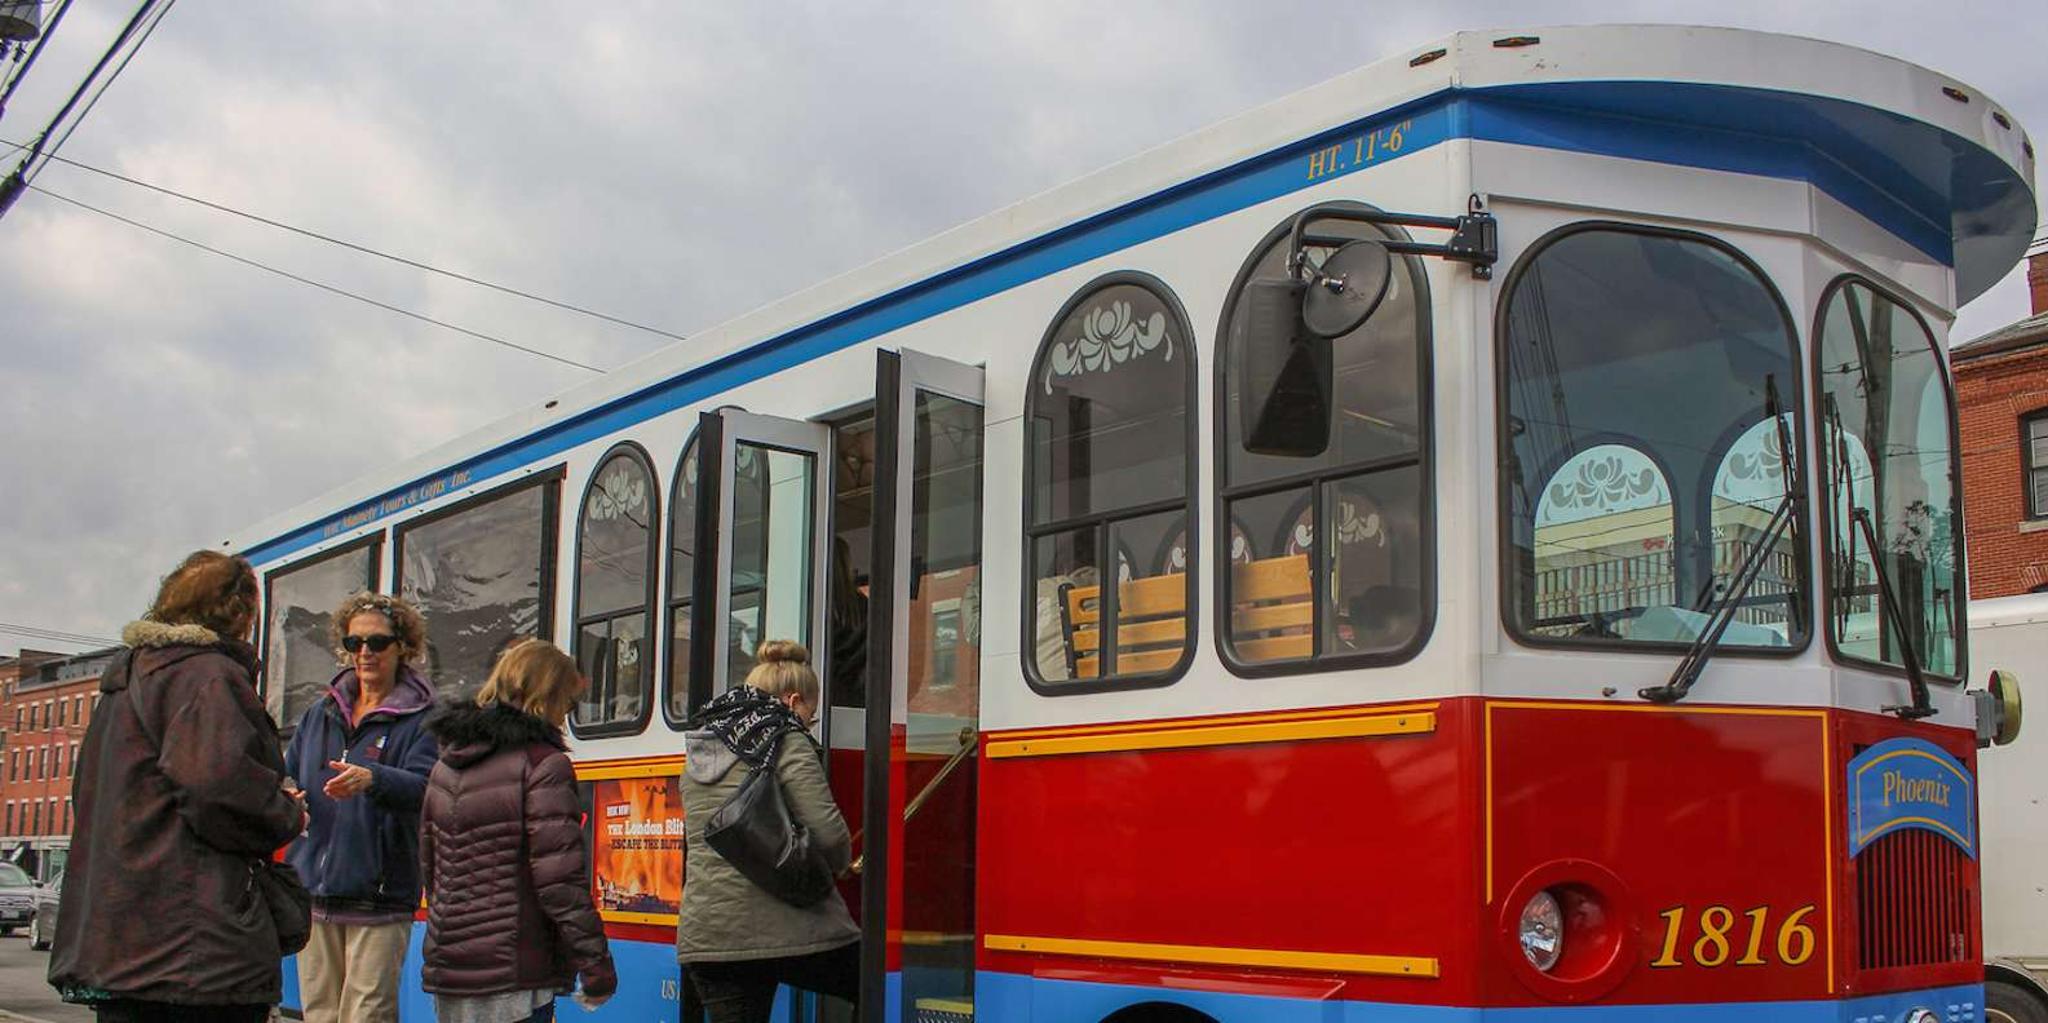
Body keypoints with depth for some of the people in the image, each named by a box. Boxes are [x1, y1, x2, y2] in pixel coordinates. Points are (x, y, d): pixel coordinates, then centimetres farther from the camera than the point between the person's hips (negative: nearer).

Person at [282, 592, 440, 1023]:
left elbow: (424, 787, -16)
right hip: (314, 892, 5)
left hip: (378, 900, -5)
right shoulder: (320, 713, 16)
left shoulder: (420, 718, -1)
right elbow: (288, 776, 17)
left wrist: (372, 779, -37)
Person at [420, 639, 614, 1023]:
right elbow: (561, 881, -16)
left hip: (447, 966, 8)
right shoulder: (543, 764, -11)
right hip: (513, 976, -8)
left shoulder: (447, 764, 13)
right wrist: (596, 967, -11)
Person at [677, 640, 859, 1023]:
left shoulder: (697, 753, 17)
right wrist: (838, 864, 8)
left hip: (706, 933, 6)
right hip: (788, 928, -6)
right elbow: (827, 831, -16)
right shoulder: (787, 741, -6)